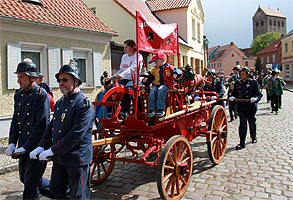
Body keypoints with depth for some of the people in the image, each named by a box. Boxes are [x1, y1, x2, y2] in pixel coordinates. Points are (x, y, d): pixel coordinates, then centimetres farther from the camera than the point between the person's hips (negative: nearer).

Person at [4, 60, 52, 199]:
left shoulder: (41, 94, -14)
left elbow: (42, 124, -19)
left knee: (31, 183, 1)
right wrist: (12, 143, 3)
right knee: (24, 178, 19)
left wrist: (26, 147, -18)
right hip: (23, 147, 8)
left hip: (37, 146, -8)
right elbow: (15, 121, 14)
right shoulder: (18, 94, 10)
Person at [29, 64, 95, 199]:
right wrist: (41, 147, 0)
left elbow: (76, 134, -24)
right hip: (59, 159, 8)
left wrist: (53, 151, -19)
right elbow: (51, 126, 14)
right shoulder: (60, 102, 11)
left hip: (77, 160, -8)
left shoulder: (84, 104, -17)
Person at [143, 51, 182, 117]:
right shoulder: (154, 70, 18)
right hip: (156, 85, 4)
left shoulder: (169, 68, 7)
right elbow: (150, 78, 15)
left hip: (166, 85, -4)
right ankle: (152, 110, -33)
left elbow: (178, 71, -2)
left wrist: (176, 74, -25)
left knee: (160, 89, -37)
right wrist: (145, 80, -7)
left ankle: (161, 109, -36)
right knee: (152, 90, -30)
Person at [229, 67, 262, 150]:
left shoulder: (254, 82, -1)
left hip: (251, 107, -1)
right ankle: (242, 143, -1)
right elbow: (234, 93, 15)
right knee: (242, 124, -3)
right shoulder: (237, 83, 9)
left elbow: (259, 94, -2)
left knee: (252, 123, 16)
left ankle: (253, 137, 41)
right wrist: (232, 97, -8)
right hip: (241, 107, 1)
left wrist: (255, 98, -23)